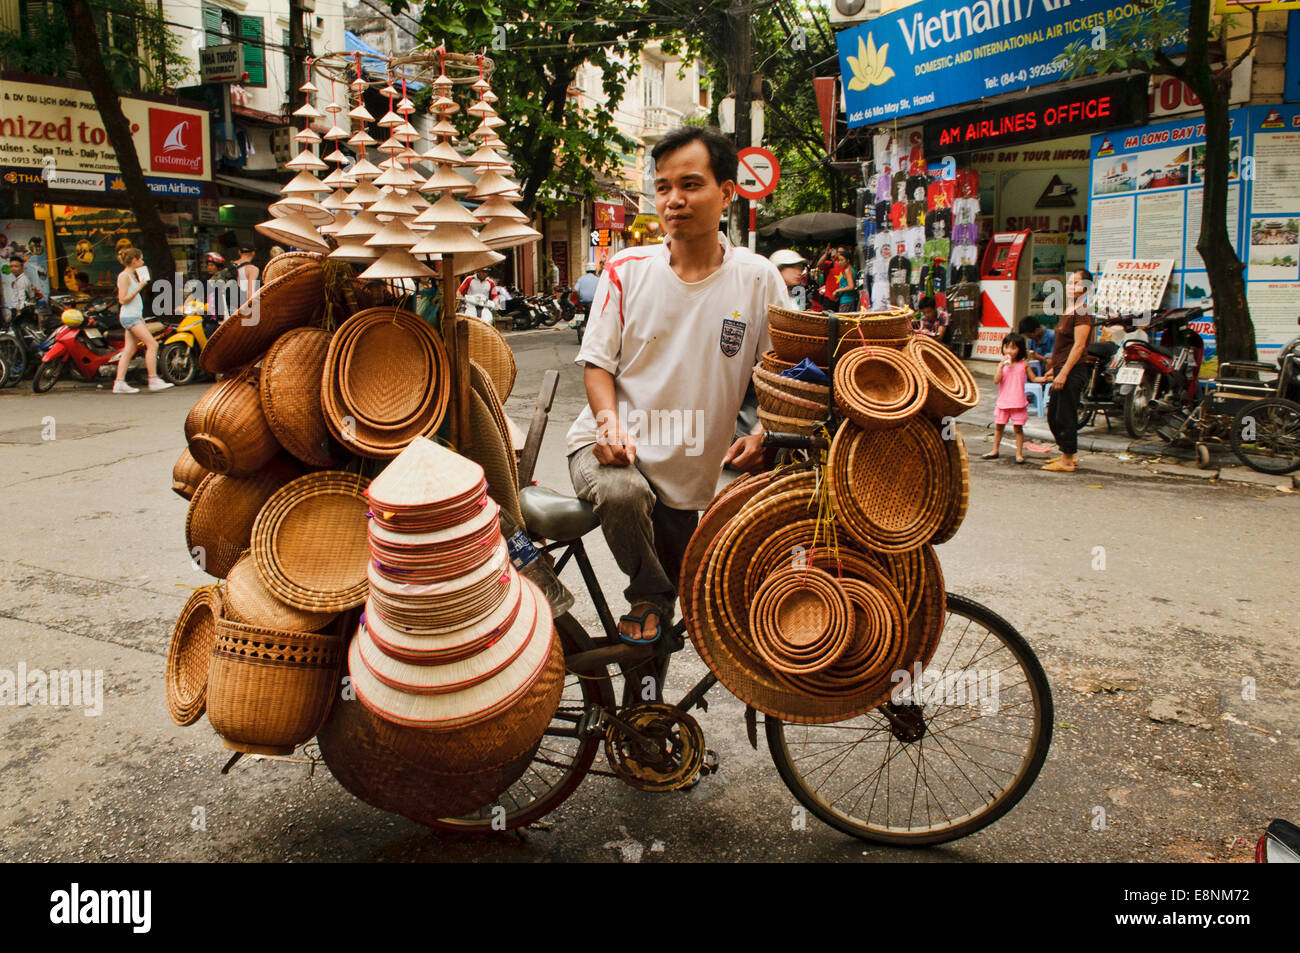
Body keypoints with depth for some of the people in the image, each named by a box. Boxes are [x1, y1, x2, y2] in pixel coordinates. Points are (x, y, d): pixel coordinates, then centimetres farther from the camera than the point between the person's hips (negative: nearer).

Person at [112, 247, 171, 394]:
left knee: (129, 350, 6)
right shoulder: (124, 276, -10)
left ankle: (119, 383, 5)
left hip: (135, 316, 10)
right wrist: (139, 288, -15)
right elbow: (123, 299, -17)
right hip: (129, 317, -10)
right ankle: (153, 380, -12)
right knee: (152, 344, -13)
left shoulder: (133, 275, 19)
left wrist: (141, 319, 21)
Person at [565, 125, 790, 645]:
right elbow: (597, 361, 1)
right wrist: (609, 420, -18)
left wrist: (763, 435, -18)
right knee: (621, 491, -34)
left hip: (692, 472, 1)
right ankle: (649, 597, -5)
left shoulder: (759, 280, -5)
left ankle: (660, 598, 45)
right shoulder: (626, 271, -3)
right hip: (613, 447, -1)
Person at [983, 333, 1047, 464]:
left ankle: (1019, 453, 8)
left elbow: (1033, 378, 7)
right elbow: (996, 380, -9)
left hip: (1018, 403, -2)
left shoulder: (1024, 364, 0)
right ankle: (995, 451, 23)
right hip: (1003, 402, 2)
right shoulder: (1002, 364, 2)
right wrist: (1002, 365, -17)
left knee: (1018, 427, 1)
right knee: (999, 426, 10)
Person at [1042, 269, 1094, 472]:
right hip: (1063, 370, 10)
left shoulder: (1082, 313, -13)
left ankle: (1068, 460, 1)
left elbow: (1079, 345, -20)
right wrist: (1054, 368, 24)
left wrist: (1064, 373, -23)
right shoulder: (1069, 311, 18)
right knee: (1053, 416, 15)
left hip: (1073, 372, -10)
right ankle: (1070, 454, 25)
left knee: (1065, 417, -6)